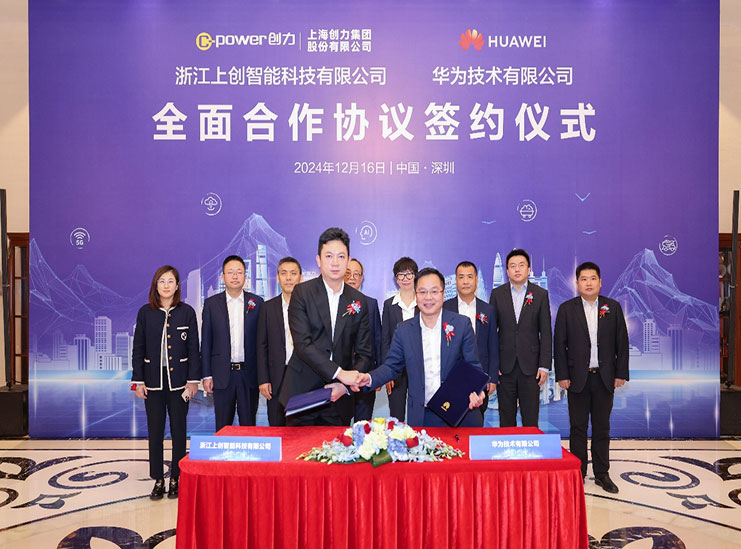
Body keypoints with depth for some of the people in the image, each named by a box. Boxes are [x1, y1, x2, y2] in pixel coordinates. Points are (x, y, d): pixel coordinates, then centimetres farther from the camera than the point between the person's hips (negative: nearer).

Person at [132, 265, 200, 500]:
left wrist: (193, 380, -5)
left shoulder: (187, 312, -1)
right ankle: (158, 480, 19)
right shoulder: (145, 312, 2)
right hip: (153, 381, 1)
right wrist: (138, 381, 0)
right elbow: (138, 349, 5)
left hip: (178, 381, -1)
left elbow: (193, 348, 0)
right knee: (155, 432, 6)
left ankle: (176, 479, 19)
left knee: (178, 430, 6)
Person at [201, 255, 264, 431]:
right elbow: (206, 341, 5)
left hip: (249, 374, 0)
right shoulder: (211, 304, 5)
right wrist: (207, 375, 0)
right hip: (222, 375, 0)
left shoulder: (257, 302, 4)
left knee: (249, 425, 7)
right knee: (222, 427, 7)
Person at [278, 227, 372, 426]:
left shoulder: (359, 301, 6)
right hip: (302, 393, -2)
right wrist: (340, 373, -19)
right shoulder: (302, 292, -3)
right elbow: (302, 343, -13)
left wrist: (345, 385, -9)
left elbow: (363, 353, 6)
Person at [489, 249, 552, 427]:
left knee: (531, 420, 2)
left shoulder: (540, 294, 4)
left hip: (530, 366, -1)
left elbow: (546, 332, 2)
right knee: (506, 419, 8)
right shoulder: (497, 294, 5)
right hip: (504, 366, 1)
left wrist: (544, 365, -4)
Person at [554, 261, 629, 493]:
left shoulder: (613, 307, 4)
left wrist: (621, 374, 0)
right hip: (578, 377, -1)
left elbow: (622, 342, 5)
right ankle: (578, 473, 17)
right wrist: (562, 375, -6)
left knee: (602, 428, 10)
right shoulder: (566, 309, 0)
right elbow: (559, 344, -1)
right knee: (578, 428, 6)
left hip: (605, 377, 1)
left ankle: (602, 473, 22)